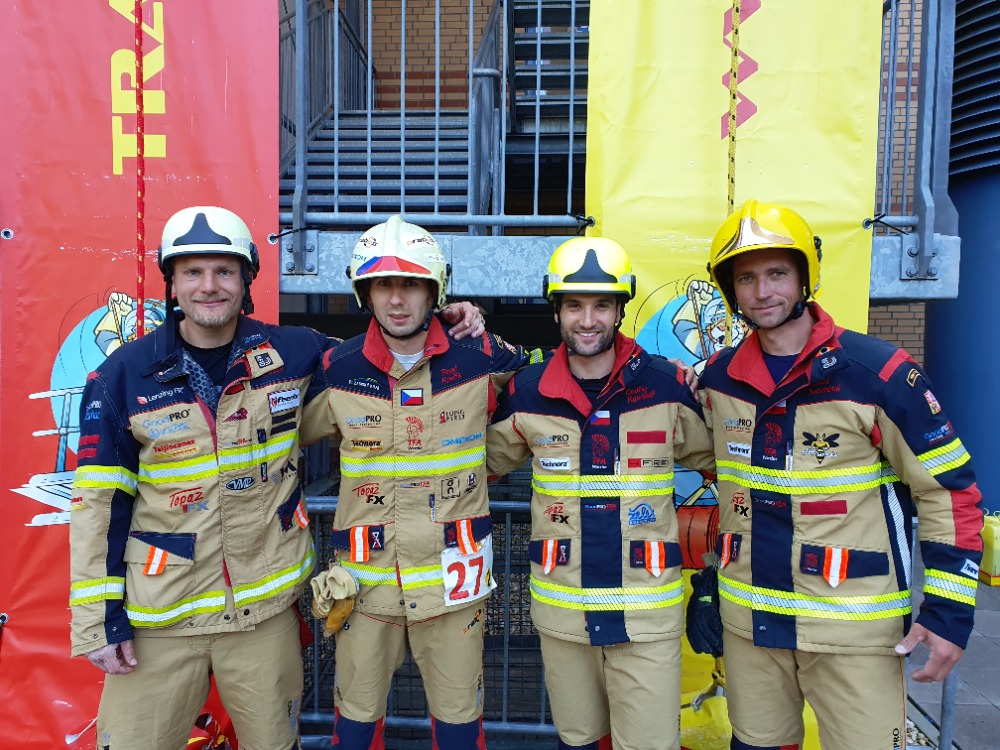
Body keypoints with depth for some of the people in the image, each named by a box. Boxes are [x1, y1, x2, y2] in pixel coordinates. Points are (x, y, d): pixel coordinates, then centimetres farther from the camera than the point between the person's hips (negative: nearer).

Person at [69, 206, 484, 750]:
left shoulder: (292, 353, -5)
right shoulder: (123, 375, -6)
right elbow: (97, 501, -4)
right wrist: (98, 617, -4)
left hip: (265, 608, 1)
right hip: (157, 619, -1)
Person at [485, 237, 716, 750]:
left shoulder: (667, 385, -8)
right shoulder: (527, 392, -5)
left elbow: (716, 460, 6)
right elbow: (486, 461, 11)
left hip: (647, 614, -1)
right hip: (560, 611, 2)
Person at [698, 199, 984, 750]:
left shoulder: (878, 372, -13)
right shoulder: (719, 378, 0)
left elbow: (951, 490, -9)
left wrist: (949, 612, -11)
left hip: (856, 627, -4)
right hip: (748, 618, 4)